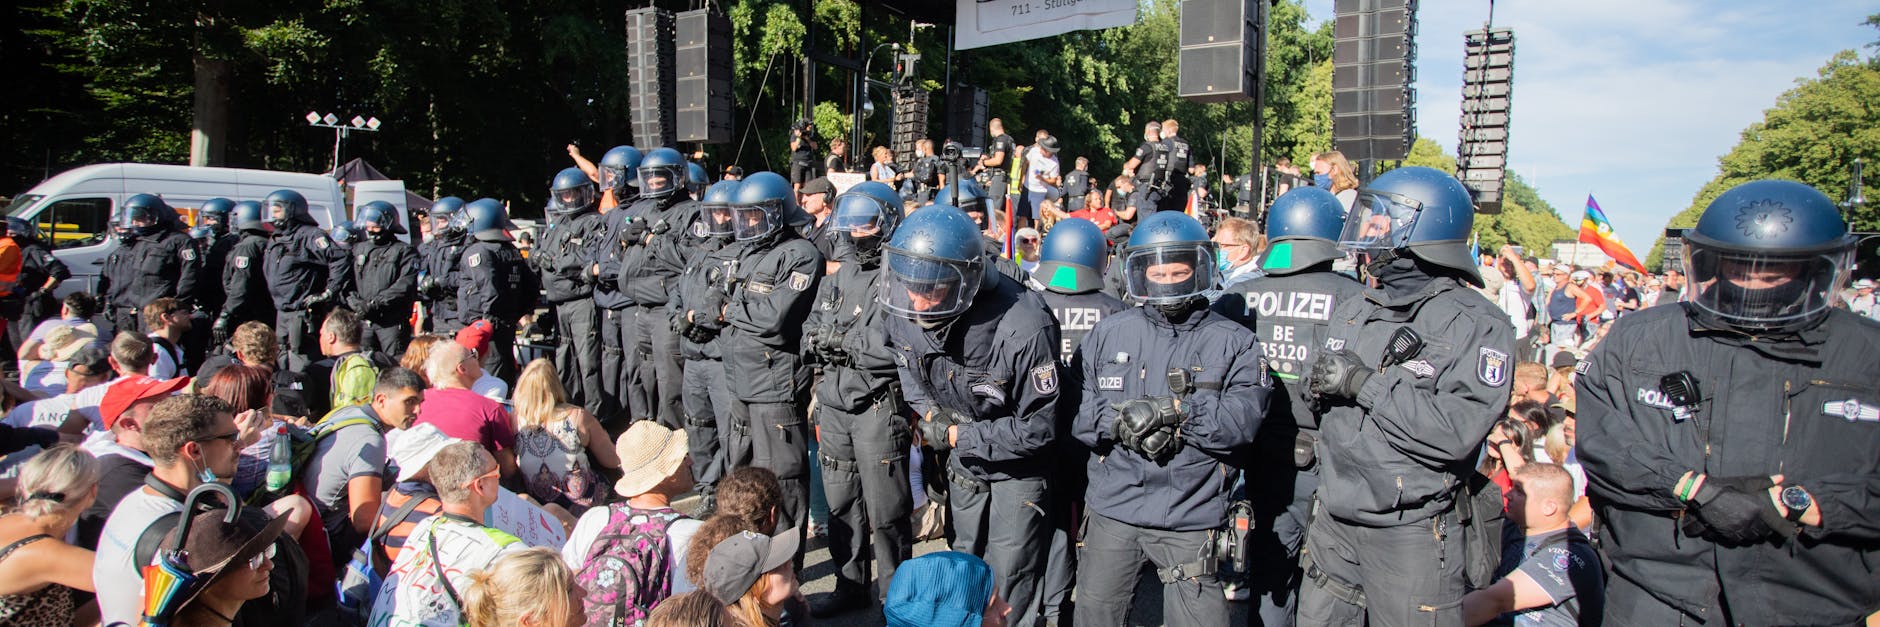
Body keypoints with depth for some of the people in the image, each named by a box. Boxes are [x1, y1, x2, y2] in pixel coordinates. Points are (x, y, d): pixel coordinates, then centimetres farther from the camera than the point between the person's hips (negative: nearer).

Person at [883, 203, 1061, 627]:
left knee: (1009, 586, 3)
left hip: (1018, 463, -5)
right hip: (964, 463, 6)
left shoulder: (1024, 328, -36)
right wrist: (928, 411, -11)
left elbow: (1038, 428, -26)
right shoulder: (903, 314, -17)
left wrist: (958, 436, -24)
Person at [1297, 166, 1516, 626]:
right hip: (1335, 525, 6)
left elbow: (1457, 431, -23)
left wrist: (1367, 384, -21)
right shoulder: (1351, 313, 10)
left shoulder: (1477, 325, -11)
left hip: (1414, 534, -6)